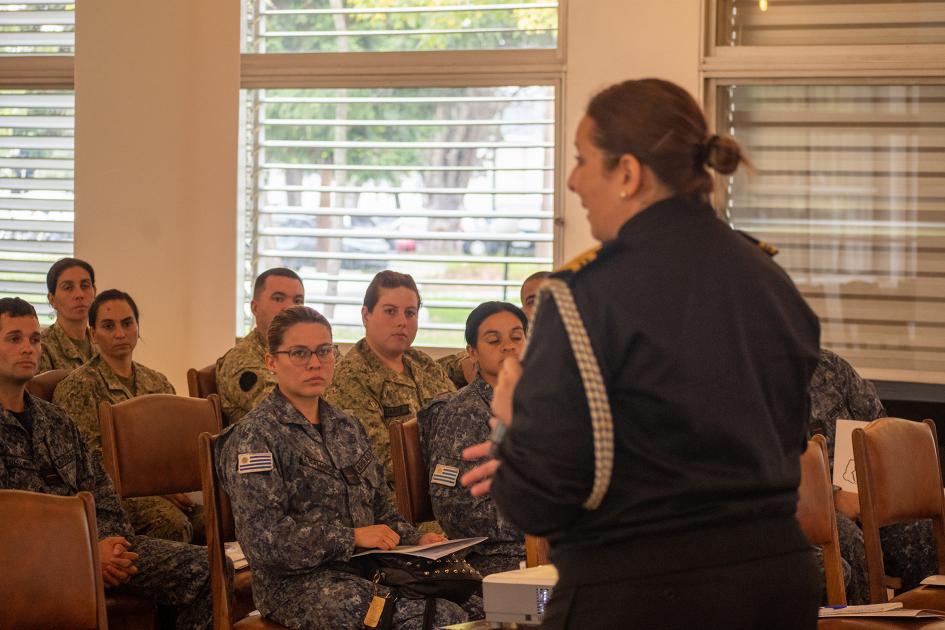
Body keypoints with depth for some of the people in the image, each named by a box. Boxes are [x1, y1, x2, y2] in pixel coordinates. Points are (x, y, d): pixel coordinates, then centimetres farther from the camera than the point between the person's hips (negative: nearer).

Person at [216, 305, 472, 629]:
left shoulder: (348, 428, 21)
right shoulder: (255, 437, -4)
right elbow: (261, 537, -13)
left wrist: (415, 540, 5)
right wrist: (351, 537, -15)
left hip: (367, 570, 7)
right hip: (297, 581, -7)